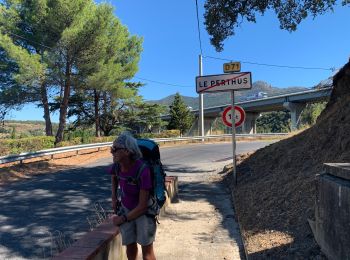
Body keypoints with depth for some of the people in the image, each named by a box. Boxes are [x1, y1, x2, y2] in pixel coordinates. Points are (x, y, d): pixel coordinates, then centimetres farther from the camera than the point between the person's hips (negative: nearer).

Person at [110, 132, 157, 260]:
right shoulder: (118, 165, -16)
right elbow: (114, 176, 13)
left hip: (144, 211, -5)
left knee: (146, 248, 1)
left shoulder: (142, 171, -33)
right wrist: (114, 197, 6)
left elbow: (142, 206, -25)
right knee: (130, 245, 12)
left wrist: (121, 219, -15)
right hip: (126, 208, 5)